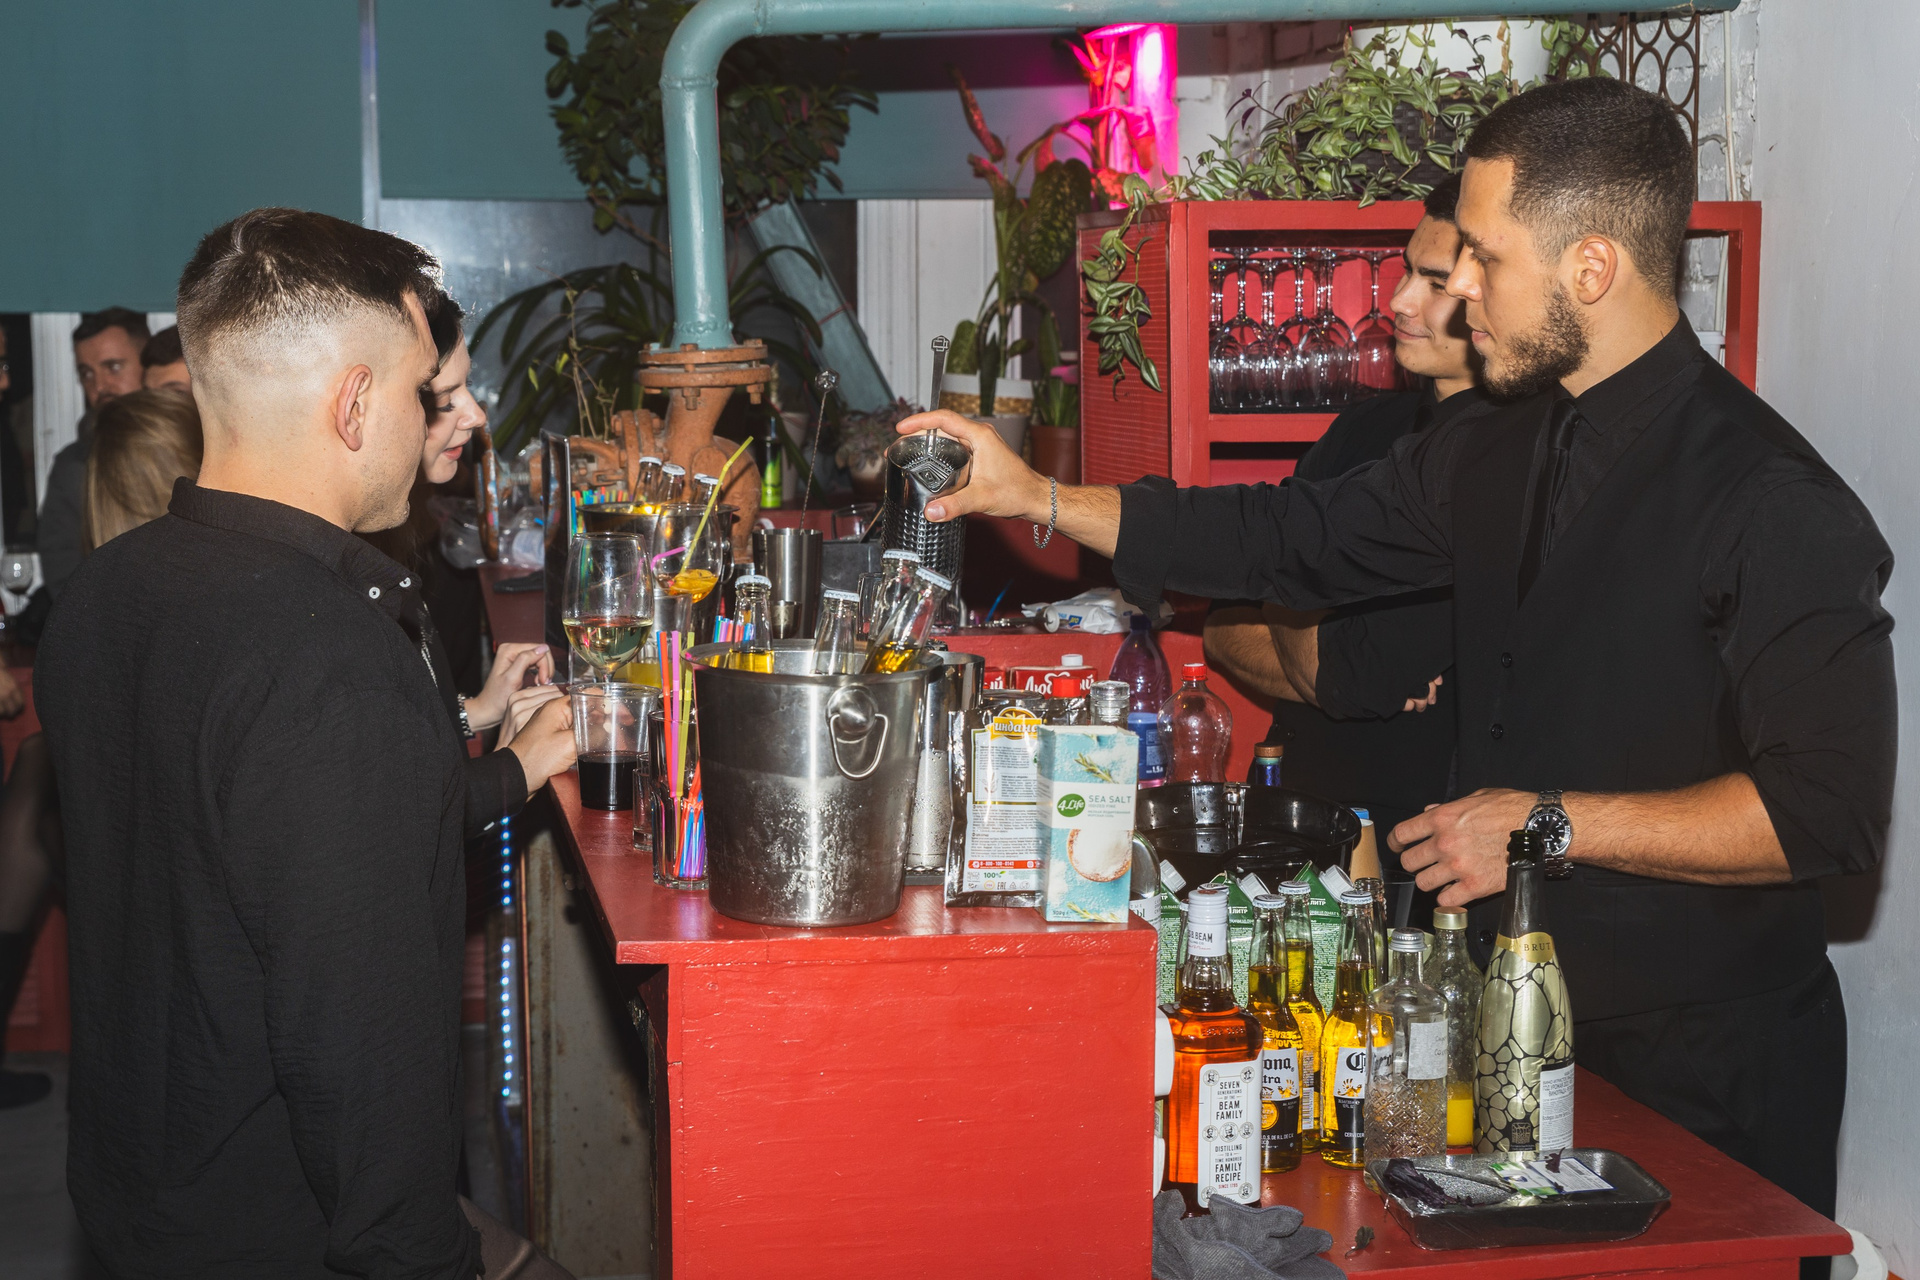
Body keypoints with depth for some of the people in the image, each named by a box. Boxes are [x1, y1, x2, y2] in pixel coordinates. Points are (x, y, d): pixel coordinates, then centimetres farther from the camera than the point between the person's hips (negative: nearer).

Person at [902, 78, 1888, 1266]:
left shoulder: (1773, 503, -19)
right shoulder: (1499, 455, 5)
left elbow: (1833, 810, -22)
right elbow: (1290, 538, 13)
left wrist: (1553, 824, -20)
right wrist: (1040, 495, 9)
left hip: (1705, 1077, -7)